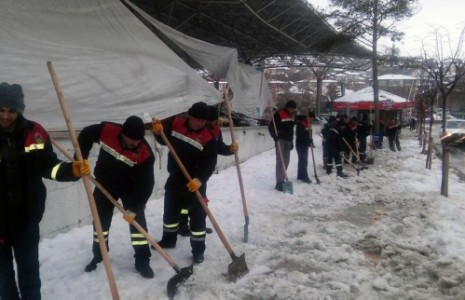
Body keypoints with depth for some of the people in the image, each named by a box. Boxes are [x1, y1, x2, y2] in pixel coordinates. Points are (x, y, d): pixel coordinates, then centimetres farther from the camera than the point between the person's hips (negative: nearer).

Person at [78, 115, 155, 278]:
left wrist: (134, 207, -30)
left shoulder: (145, 153, -31)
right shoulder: (106, 130, -27)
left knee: (137, 219, -9)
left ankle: (142, 261, 2)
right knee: (101, 219, 10)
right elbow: (85, 135, -7)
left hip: (130, 187, -2)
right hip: (105, 183, 2)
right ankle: (98, 254, 31)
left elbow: (146, 183, -27)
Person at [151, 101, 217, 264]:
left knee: (197, 216, 2)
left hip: (195, 182, -4)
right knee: (170, 210, 20)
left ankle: (198, 250, 16)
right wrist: (158, 130, -14)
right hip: (174, 178, 4)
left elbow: (210, 164, -19)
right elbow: (163, 140, 8)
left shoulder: (208, 138, -15)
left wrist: (200, 179, -33)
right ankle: (169, 239, 42)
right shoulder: (175, 123, -5)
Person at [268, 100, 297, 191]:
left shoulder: (293, 115, 11)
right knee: (280, 161, -12)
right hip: (280, 140, -7)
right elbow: (271, 127, -12)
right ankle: (279, 183, -12)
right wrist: (275, 137, -23)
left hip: (288, 140, 8)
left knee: (286, 161, 9)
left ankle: (282, 180, 19)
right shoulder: (279, 114, -13)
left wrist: (291, 141, 18)